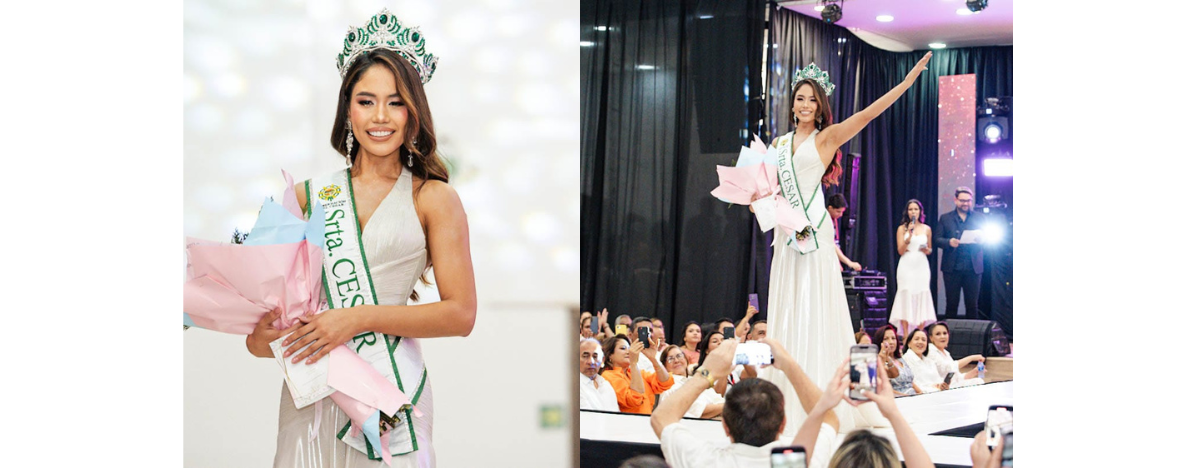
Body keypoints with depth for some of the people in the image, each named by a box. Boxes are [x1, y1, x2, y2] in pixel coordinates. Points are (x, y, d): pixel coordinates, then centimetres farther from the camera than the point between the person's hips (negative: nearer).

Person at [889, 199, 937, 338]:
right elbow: (900, 250, -1)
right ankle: (905, 335, -8)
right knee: (906, 297, -8)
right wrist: (909, 234, -12)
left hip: (921, 266, 2)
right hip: (906, 266, -2)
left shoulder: (926, 229, 11)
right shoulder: (902, 228, 5)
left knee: (922, 297, -3)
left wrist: (927, 250, -3)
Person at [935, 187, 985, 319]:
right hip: (952, 268, -1)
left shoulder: (978, 219, 12)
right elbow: (937, 239, 3)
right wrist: (949, 242, -17)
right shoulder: (945, 218, 10)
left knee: (973, 304, 2)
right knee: (951, 304, 1)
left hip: (973, 268, 1)